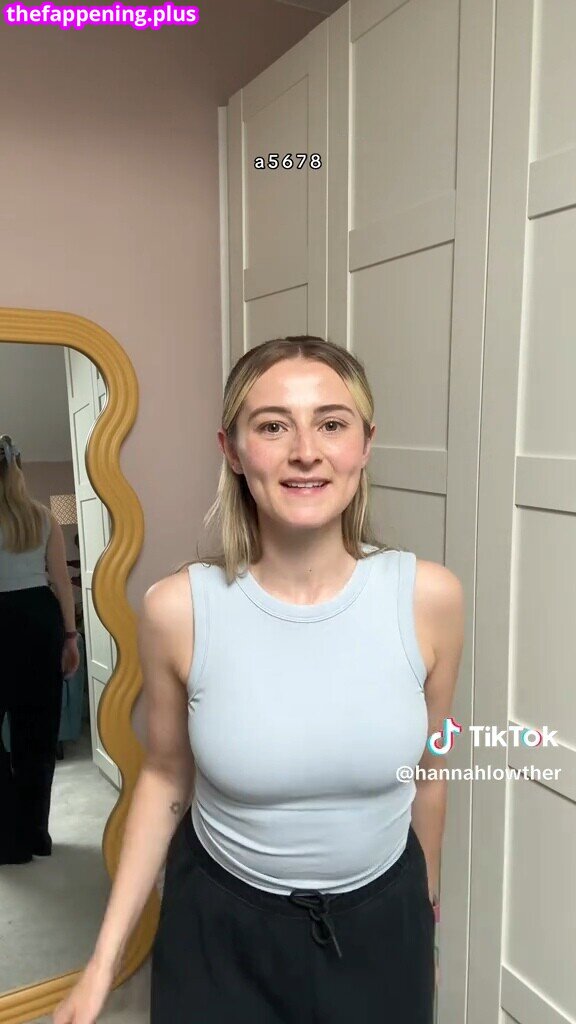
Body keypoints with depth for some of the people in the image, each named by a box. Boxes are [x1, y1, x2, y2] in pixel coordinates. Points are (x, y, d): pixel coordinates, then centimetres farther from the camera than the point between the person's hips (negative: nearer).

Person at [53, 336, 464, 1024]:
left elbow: (426, 773, -2)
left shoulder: (429, 596, -18)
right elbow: (164, 776, -4)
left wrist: (426, 903, 12)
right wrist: (104, 958, -4)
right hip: (220, 932, -1)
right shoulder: (177, 608, -21)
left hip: (380, 927, 1)